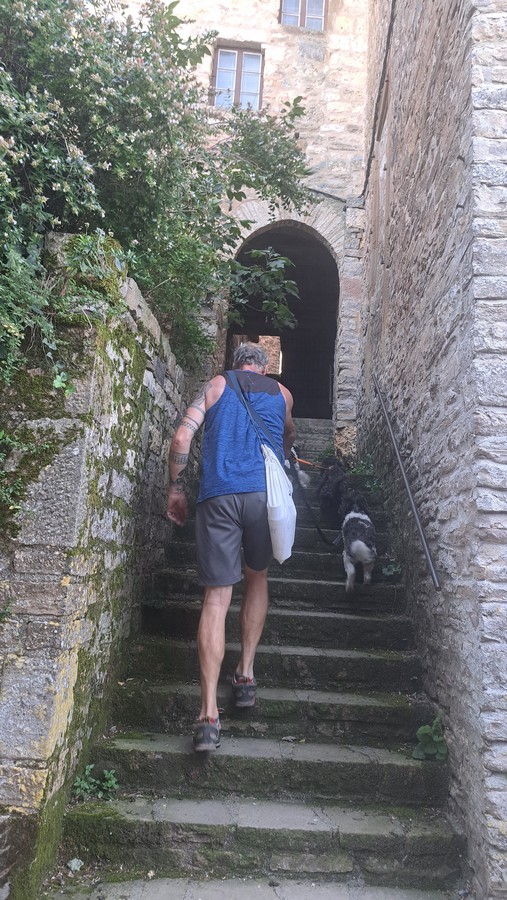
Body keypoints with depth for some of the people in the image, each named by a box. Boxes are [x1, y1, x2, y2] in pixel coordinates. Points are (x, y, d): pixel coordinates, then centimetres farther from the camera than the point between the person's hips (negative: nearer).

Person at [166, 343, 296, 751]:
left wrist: (176, 488, 14)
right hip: (265, 492, 1)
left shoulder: (216, 385, 16)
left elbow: (182, 437, 4)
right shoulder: (281, 393, 21)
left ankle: (209, 714, -5)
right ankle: (246, 674, 23)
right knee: (257, 579, 24)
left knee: (216, 598, -1)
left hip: (218, 497, -1)